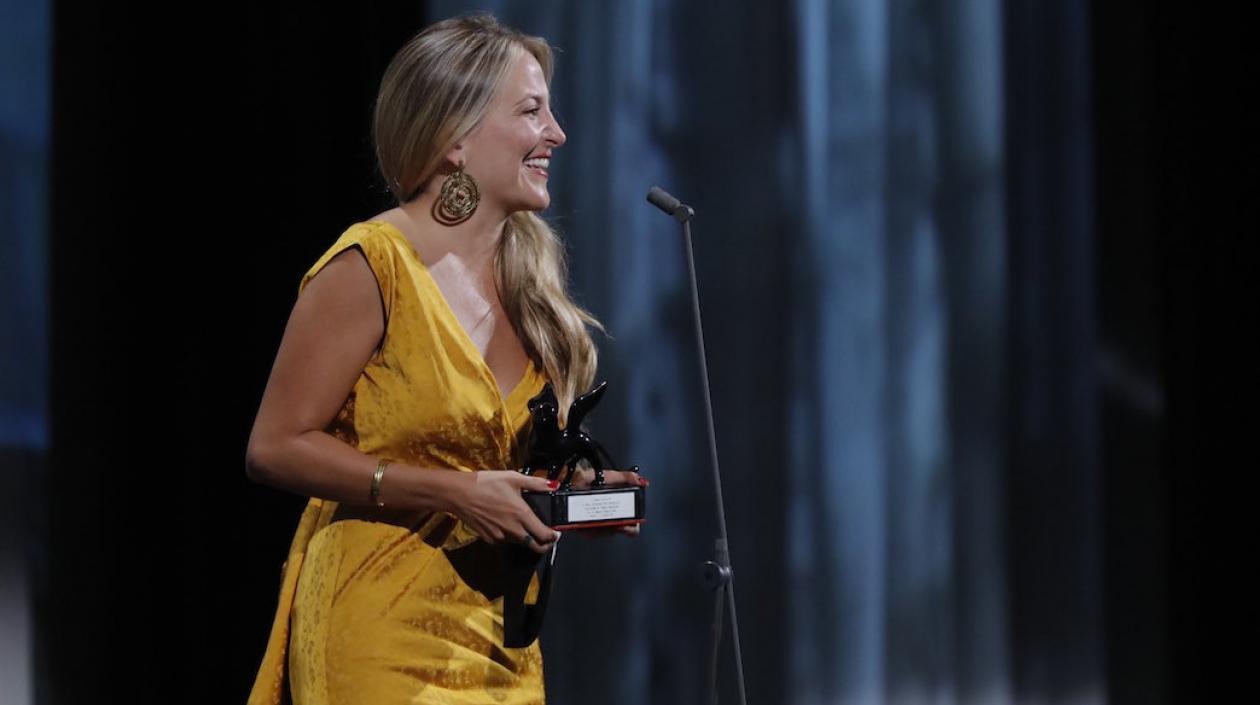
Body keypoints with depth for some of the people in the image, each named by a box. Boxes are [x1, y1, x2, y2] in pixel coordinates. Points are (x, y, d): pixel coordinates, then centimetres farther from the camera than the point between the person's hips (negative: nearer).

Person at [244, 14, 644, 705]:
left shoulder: (525, 274, 10)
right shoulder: (368, 268, -12)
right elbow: (276, 447, -14)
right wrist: (454, 493, -20)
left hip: (499, 641, 7)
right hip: (379, 640, -7)